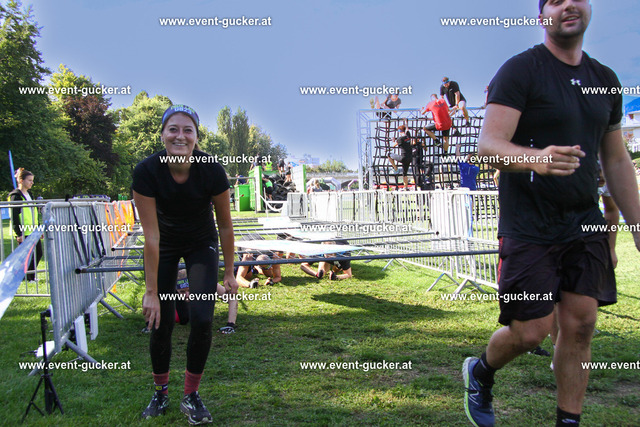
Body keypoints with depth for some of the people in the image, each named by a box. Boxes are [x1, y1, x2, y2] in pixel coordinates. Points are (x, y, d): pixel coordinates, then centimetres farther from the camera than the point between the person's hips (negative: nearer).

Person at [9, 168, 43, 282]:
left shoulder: (30, 194, 16)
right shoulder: (16, 195, -10)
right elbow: (14, 216, -14)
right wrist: (19, 233, -17)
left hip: (33, 231, 8)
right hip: (23, 232, -8)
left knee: (38, 253, 8)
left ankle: (31, 276, 22)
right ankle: (28, 278, 11)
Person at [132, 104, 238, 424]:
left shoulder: (211, 170, -27)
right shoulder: (147, 172, -28)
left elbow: (225, 225, -14)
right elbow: (151, 236, -25)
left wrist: (229, 273, -6)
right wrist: (151, 292, -22)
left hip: (201, 244, 0)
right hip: (165, 245, 0)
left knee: (202, 320, -12)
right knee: (160, 323, -2)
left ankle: (191, 396, 10)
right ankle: (160, 393, 24)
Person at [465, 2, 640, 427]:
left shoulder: (605, 79, 12)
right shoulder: (520, 70, -7)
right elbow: (489, 144, -18)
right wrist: (536, 159, -38)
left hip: (585, 224, 6)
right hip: (529, 227, -5)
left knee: (580, 324, 1)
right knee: (531, 332, -3)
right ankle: (480, 372, 28)